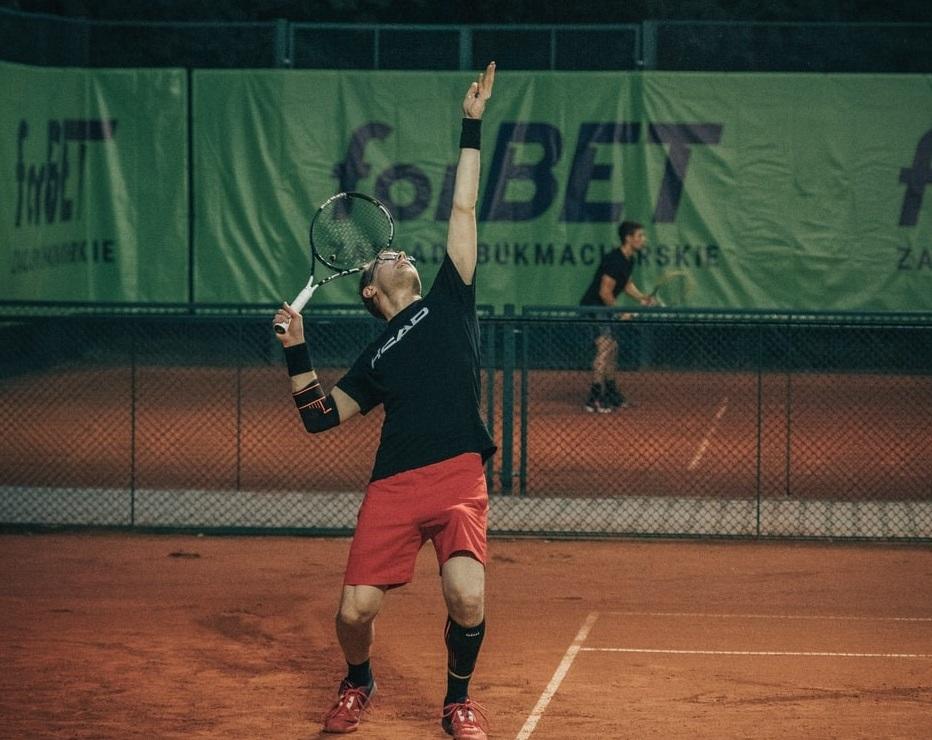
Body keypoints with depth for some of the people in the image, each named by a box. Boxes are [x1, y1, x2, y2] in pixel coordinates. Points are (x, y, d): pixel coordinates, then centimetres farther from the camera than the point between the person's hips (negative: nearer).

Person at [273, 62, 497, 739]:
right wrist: (297, 351, 8)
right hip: (393, 487, 2)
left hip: (458, 480, -2)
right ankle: (358, 685, 28)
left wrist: (473, 125, 13)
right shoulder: (375, 358, 21)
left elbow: (464, 208, 15)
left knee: (467, 598, -22)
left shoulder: (448, 301, 17)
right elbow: (320, 416, 18)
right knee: (355, 612, -6)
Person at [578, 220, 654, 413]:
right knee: (605, 348, -16)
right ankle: (594, 400, -17)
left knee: (612, 348, 16)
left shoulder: (629, 260, 8)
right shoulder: (614, 261, -23)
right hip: (592, 307, -10)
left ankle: (611, 395, 28)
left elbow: (627, 284, 23)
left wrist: (642, 298, 6)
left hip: (603, 309, 10)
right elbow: (605, 292, -24)